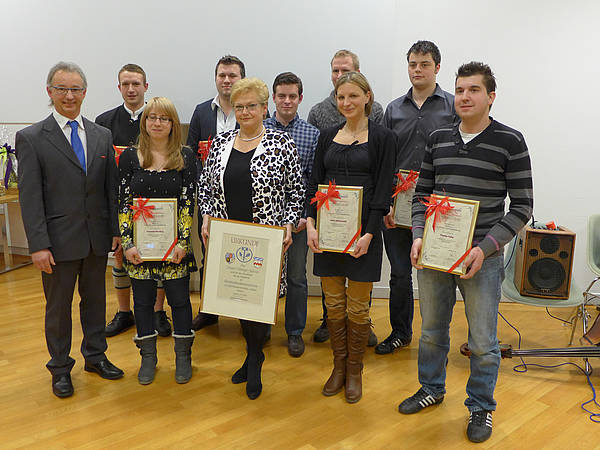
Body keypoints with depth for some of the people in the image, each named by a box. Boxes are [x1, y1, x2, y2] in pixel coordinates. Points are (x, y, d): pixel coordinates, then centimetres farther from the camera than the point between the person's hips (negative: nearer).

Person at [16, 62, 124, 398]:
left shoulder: (102, 136, 6)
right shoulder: (31, 138, -5)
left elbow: (111, 187, 8)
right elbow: (30, 196, -9)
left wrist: (116, 230, 4)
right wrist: (38, 244, -14)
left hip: (97, 238, 4)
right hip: (60, 240, -3)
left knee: (96, 299, 16)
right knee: (58, 306, 11)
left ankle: (95, 355, 35)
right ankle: (61, 367, 29)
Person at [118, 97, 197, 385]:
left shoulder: (185, 157, -1)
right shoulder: (130, 157, 2)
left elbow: (188, 202, -4)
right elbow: (124, 202, 1)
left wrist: (182, 242, -11)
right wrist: (127, 243, -7)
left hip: (174, 243, -1)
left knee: (179, 299, 6)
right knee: (143, 301, 11)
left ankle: (183, 356, 24)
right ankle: (148, 357, 28)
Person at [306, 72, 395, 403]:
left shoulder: (382, 137, -1)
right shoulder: (328, 136, 12)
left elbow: (383, 190, -6)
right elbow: (314, 183, 9)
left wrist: (369, 234, -15)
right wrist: (310, 223, -4)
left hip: (363, 230, -4)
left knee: (357, 307, 5)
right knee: (334, 304, 11)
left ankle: (355, 372, 24)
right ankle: (338, 367, 28)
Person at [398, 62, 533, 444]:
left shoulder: (510, 142, -6)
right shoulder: (438, 138, 6)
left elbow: (522, 206, -7)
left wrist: (485, 248, -16)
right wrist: (419, 234, -4)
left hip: (481, 257, -3)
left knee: (483, 341, 9)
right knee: (432, 329, 18)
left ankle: (481, 406, 32)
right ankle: (432, 389, 41)